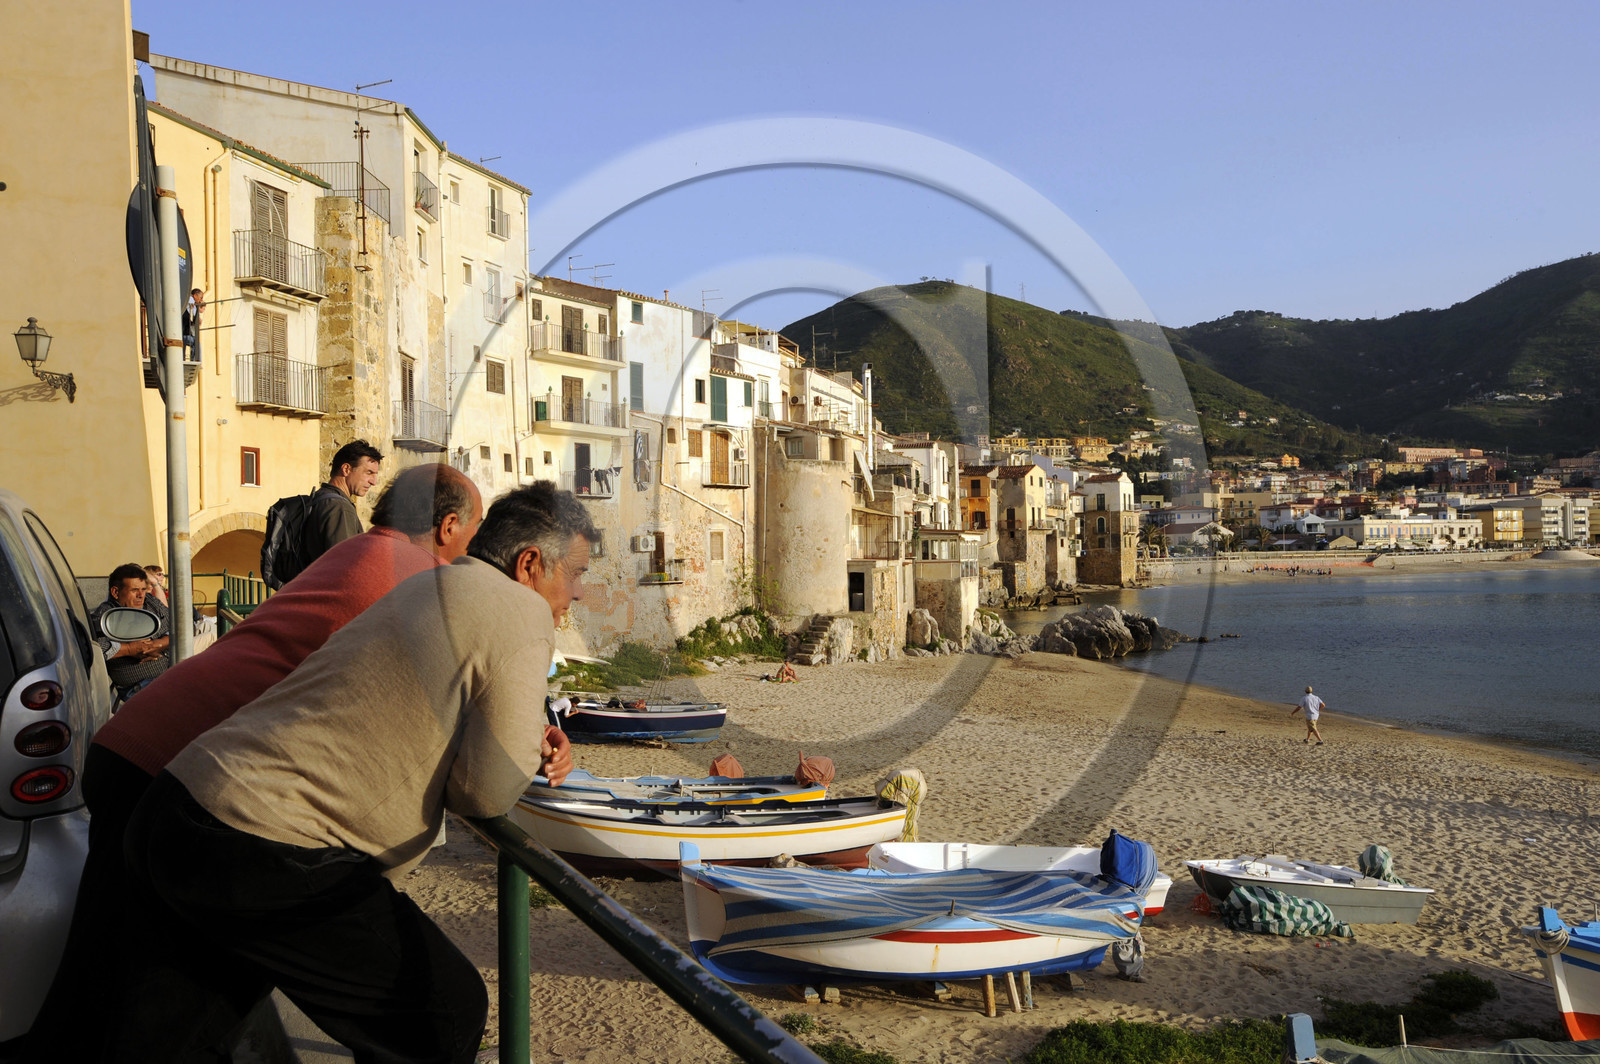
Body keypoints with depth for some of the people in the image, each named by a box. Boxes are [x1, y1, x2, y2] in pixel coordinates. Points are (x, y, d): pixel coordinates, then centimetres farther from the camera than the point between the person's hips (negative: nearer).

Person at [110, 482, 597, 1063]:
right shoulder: (521, 612, -9)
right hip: (258, 861, -10)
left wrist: (522, 749, 16)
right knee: (451, 1014, 3)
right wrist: (529, 753, 10)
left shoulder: (428, 586, 18)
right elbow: (483, 793, -12)